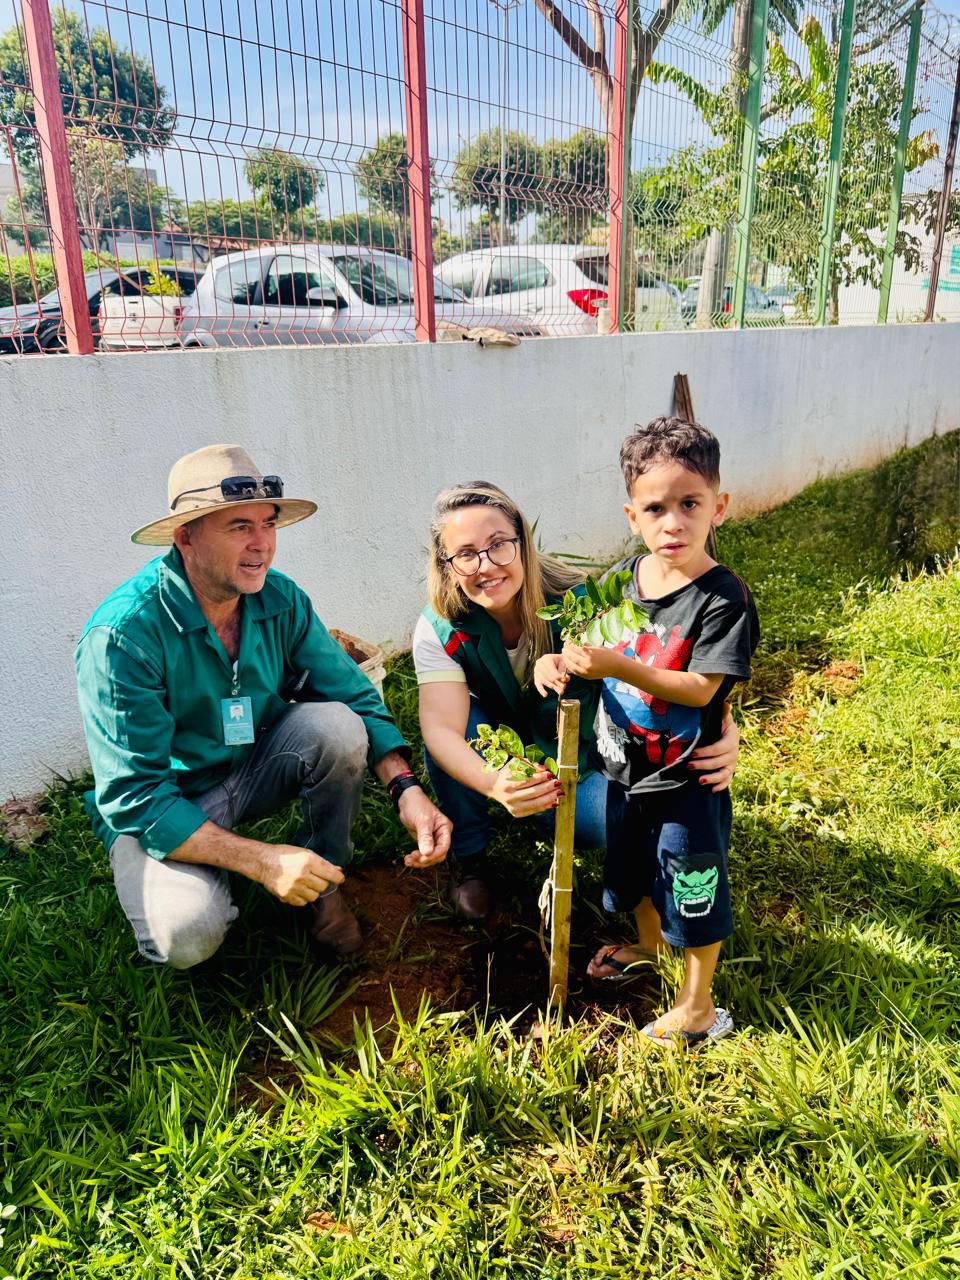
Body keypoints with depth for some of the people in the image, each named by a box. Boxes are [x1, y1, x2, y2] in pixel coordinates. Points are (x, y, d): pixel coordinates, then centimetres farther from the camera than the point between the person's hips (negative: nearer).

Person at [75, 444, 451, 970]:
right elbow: (134, 798, -27)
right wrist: (261, 860, -34)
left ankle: (324, 883, 0)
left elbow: (355, 695, -9)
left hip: (255, 769, 4)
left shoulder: (280, 600, -12)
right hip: (159, 811, -4)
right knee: (187, 934, -31)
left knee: (337, 724, -24)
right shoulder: (122, 634, -27)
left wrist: (405, 788, -27)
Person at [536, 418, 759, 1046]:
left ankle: (698, 1005, 34)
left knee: (693, 894, 11)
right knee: (634, 869, 27)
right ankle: (648, 942, 57)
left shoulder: (723, 597, -22)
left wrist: (618, 665, -35)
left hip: (688, 780, -6)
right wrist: (557, 661, -13)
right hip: (625, 764, 6)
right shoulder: (623, 576, -3)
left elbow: (701, 688, -26)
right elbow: (588, 638, 9)